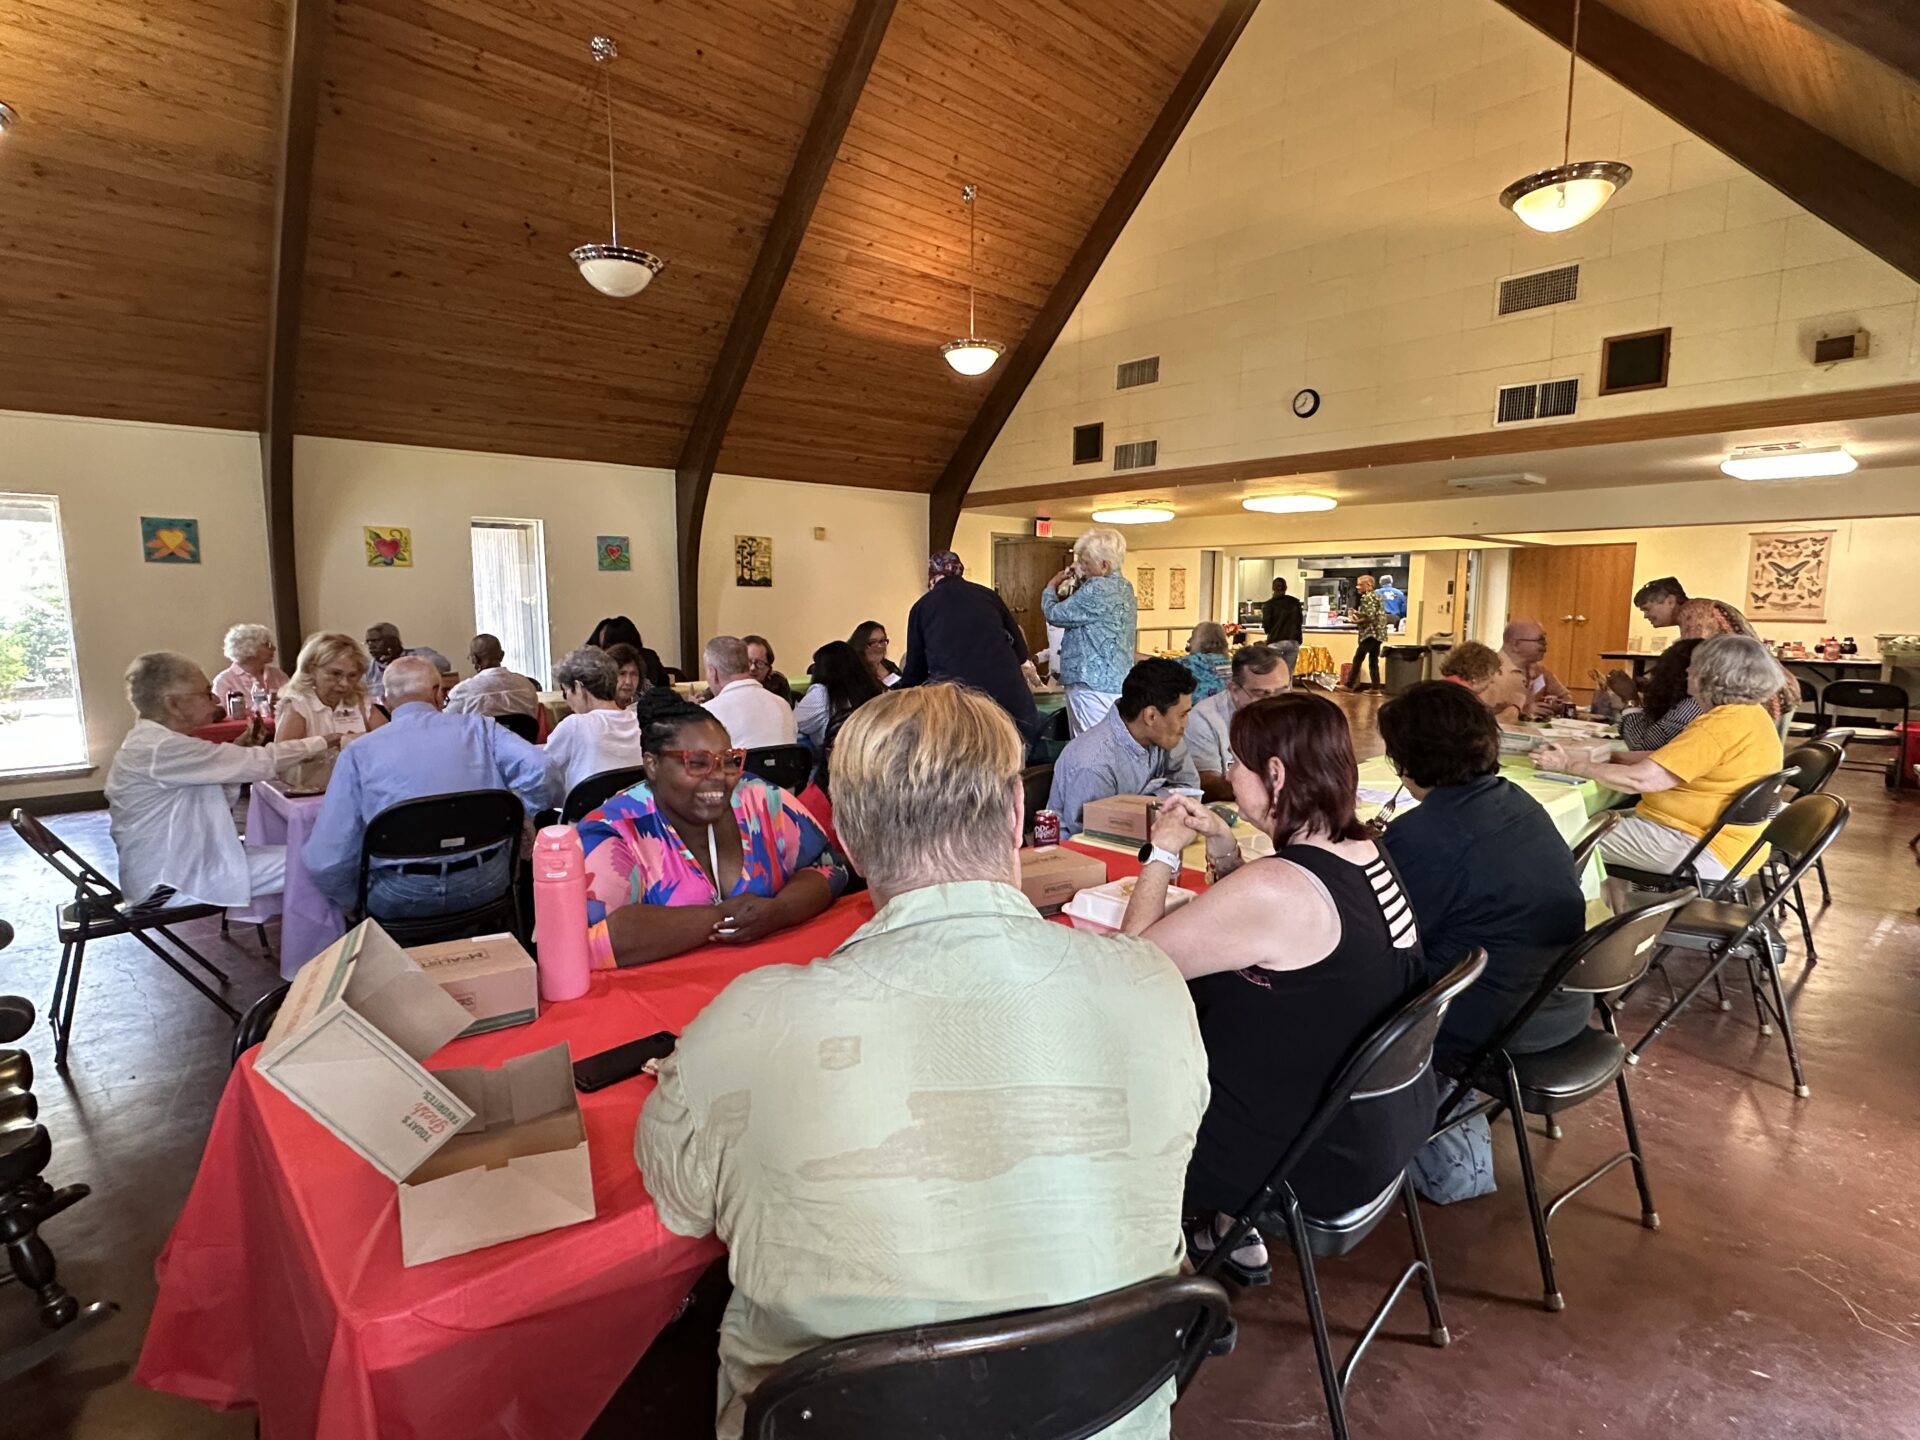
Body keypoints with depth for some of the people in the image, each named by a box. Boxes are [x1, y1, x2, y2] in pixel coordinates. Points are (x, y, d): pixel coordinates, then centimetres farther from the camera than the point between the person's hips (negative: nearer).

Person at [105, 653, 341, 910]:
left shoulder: (155, 742, 10)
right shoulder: (163, 748, -22)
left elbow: (214, 807, 11)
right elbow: (260, 763, -22)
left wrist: (239, 751, 0)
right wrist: (322, 742, -10)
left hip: (178, 864, 10)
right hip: (172, 882, -10)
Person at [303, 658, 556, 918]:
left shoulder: (358, 753, 5)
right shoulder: (478, 728, 5)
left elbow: (325, 861, 0)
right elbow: (537, 769, -11)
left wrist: (353, 902, 19)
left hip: (404, 896, 0)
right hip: (485, 884, 0)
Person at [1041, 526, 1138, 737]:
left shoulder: (1097, 589, -17)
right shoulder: (1124, 586, 14)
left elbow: (1055, 614, -11)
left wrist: (1051, 587, 7)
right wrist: (1077, 586, 13)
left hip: (1094, 686, -10)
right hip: (1118, 683, 10)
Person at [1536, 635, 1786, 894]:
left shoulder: (1723, 725, -24)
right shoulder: (1749, 714, 9)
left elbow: (1639, 780, -26)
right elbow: (1667, 759, 11)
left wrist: (1569, 766, -17)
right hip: (1716, 837, 10)